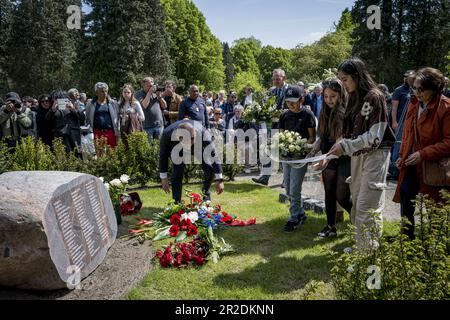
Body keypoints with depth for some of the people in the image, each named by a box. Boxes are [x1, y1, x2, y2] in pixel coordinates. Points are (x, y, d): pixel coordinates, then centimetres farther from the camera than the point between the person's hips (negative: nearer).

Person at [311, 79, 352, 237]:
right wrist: (312, 152, -1)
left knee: (342, 196, -4)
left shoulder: (347, 112, -16)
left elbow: (342, 141, -24)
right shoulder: (325, 113, 7)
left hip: (344, 159, -6)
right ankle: (331, 227, 22)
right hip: (328, 159, 7)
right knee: (329, 193, 10)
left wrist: (327, 158, -35)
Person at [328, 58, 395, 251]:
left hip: (375, 155, -8)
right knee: (357, 203, 12)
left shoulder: (374, 97, -12)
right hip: (358, 156, 8)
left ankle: (370, 251, 3)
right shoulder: (355, 98, 12)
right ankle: (361, 247, 24)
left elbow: (374, 136, -17)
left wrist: (345, 146, -18)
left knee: (367, 206, -7)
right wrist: (339, 148, 7)